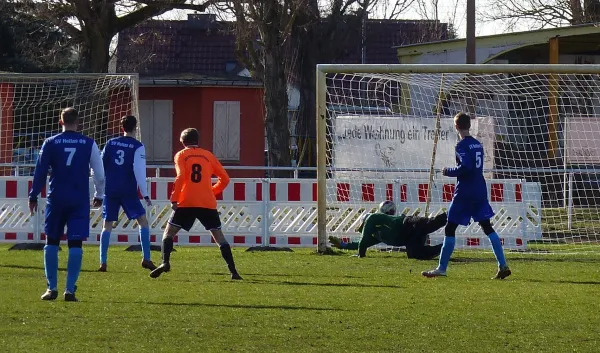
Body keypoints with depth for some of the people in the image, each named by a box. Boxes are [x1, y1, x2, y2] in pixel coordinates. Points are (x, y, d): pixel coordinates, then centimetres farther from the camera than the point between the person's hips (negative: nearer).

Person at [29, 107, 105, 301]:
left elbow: (40, 171, 0)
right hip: (80, 200, 0)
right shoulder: (89, 144, 1)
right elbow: (99, 173, 4)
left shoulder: (50, 143, 0)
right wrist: (99, 195, 17)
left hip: (56, 199, 0)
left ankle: (52, 288, 7)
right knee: (75, 244, 0)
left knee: (52, 242, 10)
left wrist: (33, 196, 7)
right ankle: (70, 289, -7)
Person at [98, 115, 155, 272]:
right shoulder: (137, 147, -4)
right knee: (143, 221, 7)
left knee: (107, 225, 6)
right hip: (128, 192, -3)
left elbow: (101, 166, 9)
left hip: (110, 191, 3)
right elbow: (139, 171, -11)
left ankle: (103, 262, -3)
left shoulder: (110, 143, 9)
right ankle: (146, 258, -3)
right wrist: (145, 194, -7)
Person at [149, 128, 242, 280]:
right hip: (208, 203, 2)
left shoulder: (181, 155, 7)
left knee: (169, 233, 8)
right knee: (219, 236, 8)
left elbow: (181, 177, -9)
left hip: (186, 203, -2)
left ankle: (165, 262, -14)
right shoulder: (208, 156, 15)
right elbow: (225, 179, 13)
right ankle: (233, 271, -2)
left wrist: (174, 199, -7)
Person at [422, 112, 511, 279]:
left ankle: (441, 268, 2)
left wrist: (449, 172, -9)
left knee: (450, 228, 0)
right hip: (480, 192, 7)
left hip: (464, 193, -7)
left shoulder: (462, 145, -12)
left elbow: (465, 167, -24)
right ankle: (503, 266, -2)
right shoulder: (478, 144, 12)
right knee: (487, 227, 6)